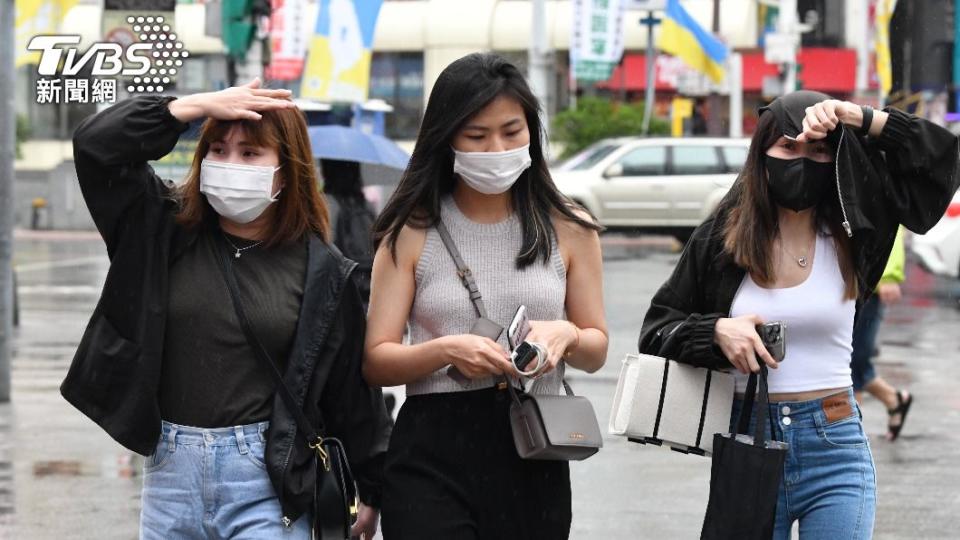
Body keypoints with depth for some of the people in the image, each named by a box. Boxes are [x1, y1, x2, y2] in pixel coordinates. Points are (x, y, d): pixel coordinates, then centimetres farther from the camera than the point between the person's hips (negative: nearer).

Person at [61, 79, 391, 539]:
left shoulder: (322, 271, 0)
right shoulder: (166, 228, 5)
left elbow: (352, 387, 4)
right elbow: (95, 144, -5)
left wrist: (369, 489, 6)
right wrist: (201, 104, -10)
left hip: (267, 477, -3)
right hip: (172, 469, 3)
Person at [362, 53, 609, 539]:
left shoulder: (567, 228, 6)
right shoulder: (411, 232, 1)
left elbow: (596, 351, 11)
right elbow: (377, 362, -2)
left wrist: (566, 335, -13)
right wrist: (445, 350, -21)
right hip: (432, 451, -2)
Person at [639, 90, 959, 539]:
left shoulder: (851, 232, 2)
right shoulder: (722, 237, 1)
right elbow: (656, 329, 5)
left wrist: (861, 119, -10)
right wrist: (717, 330, -14)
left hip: (834, 455, 0)